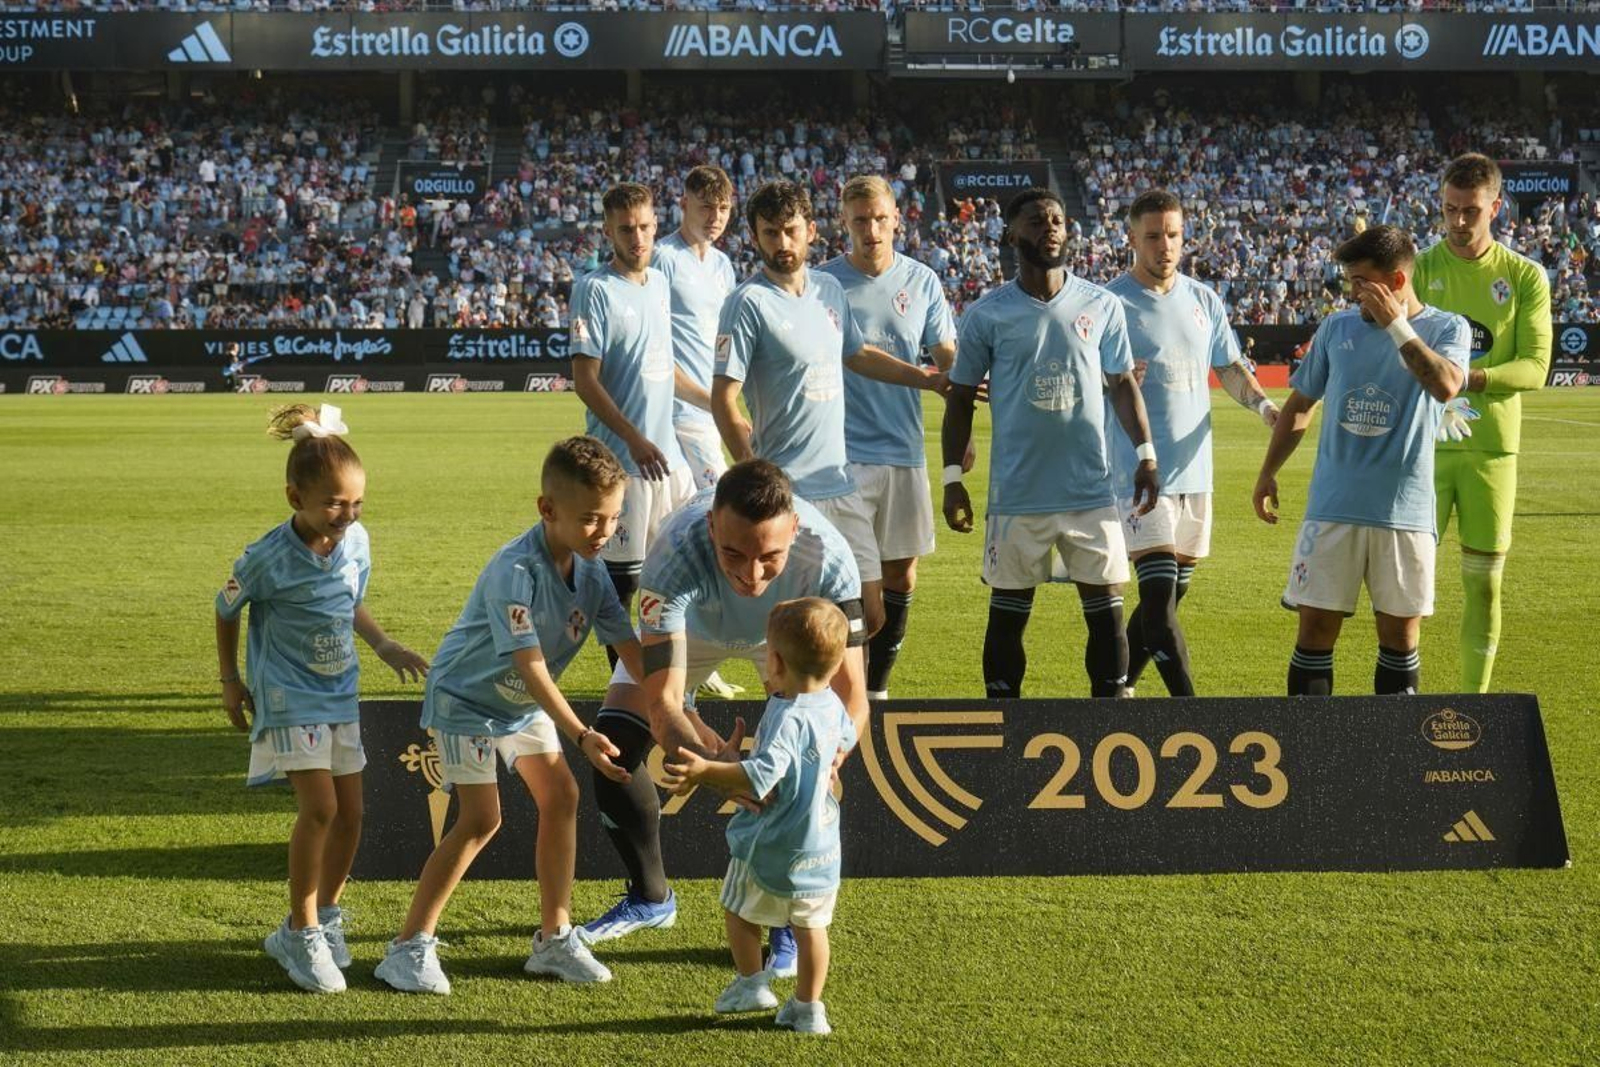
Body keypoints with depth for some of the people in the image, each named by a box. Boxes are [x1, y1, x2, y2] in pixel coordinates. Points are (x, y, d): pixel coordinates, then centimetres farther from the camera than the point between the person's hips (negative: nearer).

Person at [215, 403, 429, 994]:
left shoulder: (355, 541, -4)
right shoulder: (268, 559, -19)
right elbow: (226, 611, -2)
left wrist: (385, 646, 0)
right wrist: (231, 682, 4)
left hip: (340, 694, 6)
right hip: (288, 697, -6)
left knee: (350, 813, 8)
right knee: (319, 807, -16)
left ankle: (324, 918, 28)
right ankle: (301, 936, -4)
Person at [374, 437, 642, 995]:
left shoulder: (590, 570, -11)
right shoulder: (516, 571, -34)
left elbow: (630, 648, -11)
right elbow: (532, 667, -38)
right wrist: (581, 736, -46)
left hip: (525, 702, 7)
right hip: (466, 697, -7)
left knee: (560, 796, -1)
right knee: (481, 818, -13)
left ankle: (554, 938, 11)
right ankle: (410, 946, -5)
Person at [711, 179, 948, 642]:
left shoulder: (829, 288, 10)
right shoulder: (748, 304, -11)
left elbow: (857, 355, 27)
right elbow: (724, 400, -14)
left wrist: (933, 380, 27)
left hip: (840, 485, 7)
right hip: (786, 494, -7)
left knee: (869, 616, 9)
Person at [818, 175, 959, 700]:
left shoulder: (922, 281, 6)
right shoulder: (821, 282, -2)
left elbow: (947, 359, 11)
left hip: (905, 450, 3)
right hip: (842, 453, -3)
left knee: (900, 577, 7)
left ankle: (877, 688, 20)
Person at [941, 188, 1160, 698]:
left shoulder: (1102, 306, 5)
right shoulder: (988, 314, 0)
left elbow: (1122, 383, 11)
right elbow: (961, 397, 4)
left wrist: (1145, 453, 2)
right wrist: (952, 477, -1)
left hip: (1092, 490, 1)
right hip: (1017, 496, -1)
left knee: (1106, 609, 3)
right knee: (1008, 614, 6)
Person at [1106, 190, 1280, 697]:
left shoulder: (1205, 301, 11)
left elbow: (1229, 369, 19)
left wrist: (1262, 403, 1)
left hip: (1194, 469, 6)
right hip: (1138, 471, -6)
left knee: (1168, 595, 11)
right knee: (1159, 597, -15)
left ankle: (1117, 687, 24)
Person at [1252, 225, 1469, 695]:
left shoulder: (1446, 329, -2)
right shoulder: (1337, 327, 6)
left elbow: (1445, 386, -23)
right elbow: (1300, 404, 17)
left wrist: (1397, 325, -19)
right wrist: (1268, 474, 14)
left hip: (1406, 511, -2)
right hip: (1333, 507, 2)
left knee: (1400, 634, 6)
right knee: (1316, 629, 1)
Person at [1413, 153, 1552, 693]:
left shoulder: (1525, 276, 2)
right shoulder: (1419, 269, 1)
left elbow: (1535, 366, -5)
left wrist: (1472, 377, -22)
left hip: (1492, 446, 1)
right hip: (1424, 442, -1)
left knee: (1484, 581, 5)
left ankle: (1474, 698, 15)